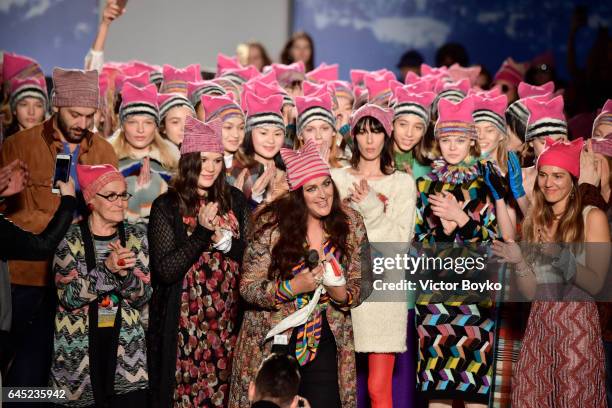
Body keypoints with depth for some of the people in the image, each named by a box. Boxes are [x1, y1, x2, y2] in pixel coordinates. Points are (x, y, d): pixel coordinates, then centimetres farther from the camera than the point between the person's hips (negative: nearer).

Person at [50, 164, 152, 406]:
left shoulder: (136, 236, 4)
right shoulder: (70, 239, -4)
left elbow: (143, 296, -1)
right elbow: (69, 297, -13)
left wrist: (125, 273, -21)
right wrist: (107, 269, -25)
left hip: (126, 346, 2)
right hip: (79, 346, -2)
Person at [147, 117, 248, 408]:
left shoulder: (235, 201, 6)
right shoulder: (167, 207, -4)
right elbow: (166, 271, -11)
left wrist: (227, 242, -13)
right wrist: (202, 233, -18)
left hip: (229, 322, 3)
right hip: (185, 326, -3)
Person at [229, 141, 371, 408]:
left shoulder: (350, 223, -2)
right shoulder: (271, 223, -12)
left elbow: (361, 283, 6)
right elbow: (248, 288, -10)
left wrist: (343, 295, -16)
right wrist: (293, 287, -24)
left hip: (325, 343, 2)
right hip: (272, 342, -2)